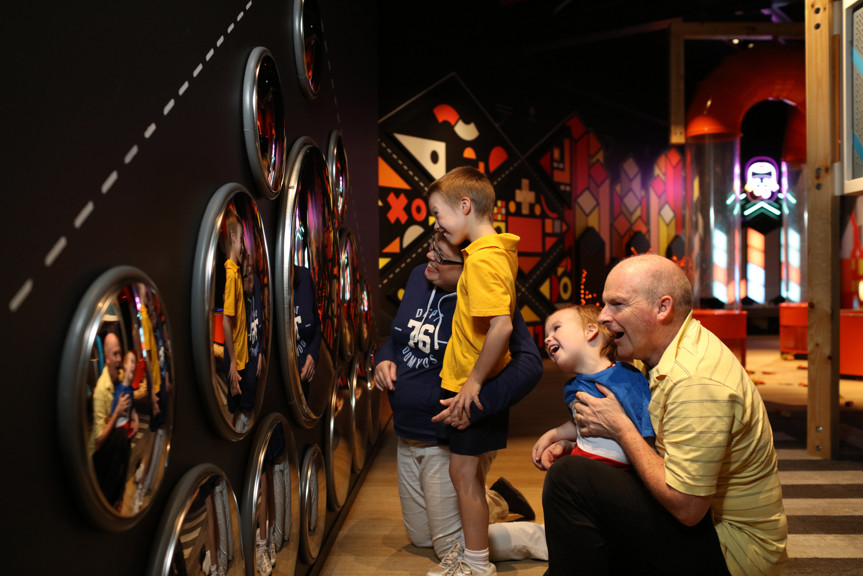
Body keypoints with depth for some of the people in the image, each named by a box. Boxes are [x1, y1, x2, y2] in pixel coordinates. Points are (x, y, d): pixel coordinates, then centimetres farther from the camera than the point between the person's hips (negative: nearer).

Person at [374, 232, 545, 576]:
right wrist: (383, 358, -6)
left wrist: (476, 406, -39)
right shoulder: (418, 278, -1)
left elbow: (529, 364, -32)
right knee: (420, 538, 24)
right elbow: (398, 335, 15)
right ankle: (497, 500, 41)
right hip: (408, 440, 8)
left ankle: (547, 538, 20)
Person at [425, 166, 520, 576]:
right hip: (473, 381, 9)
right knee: (467, 469, 19)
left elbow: (502, 326, -31)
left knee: (464, 470, 3)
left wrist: (474, 381, -22)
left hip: (471, 388, -9)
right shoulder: (501, 250, 6)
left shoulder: (482, 259, -23)